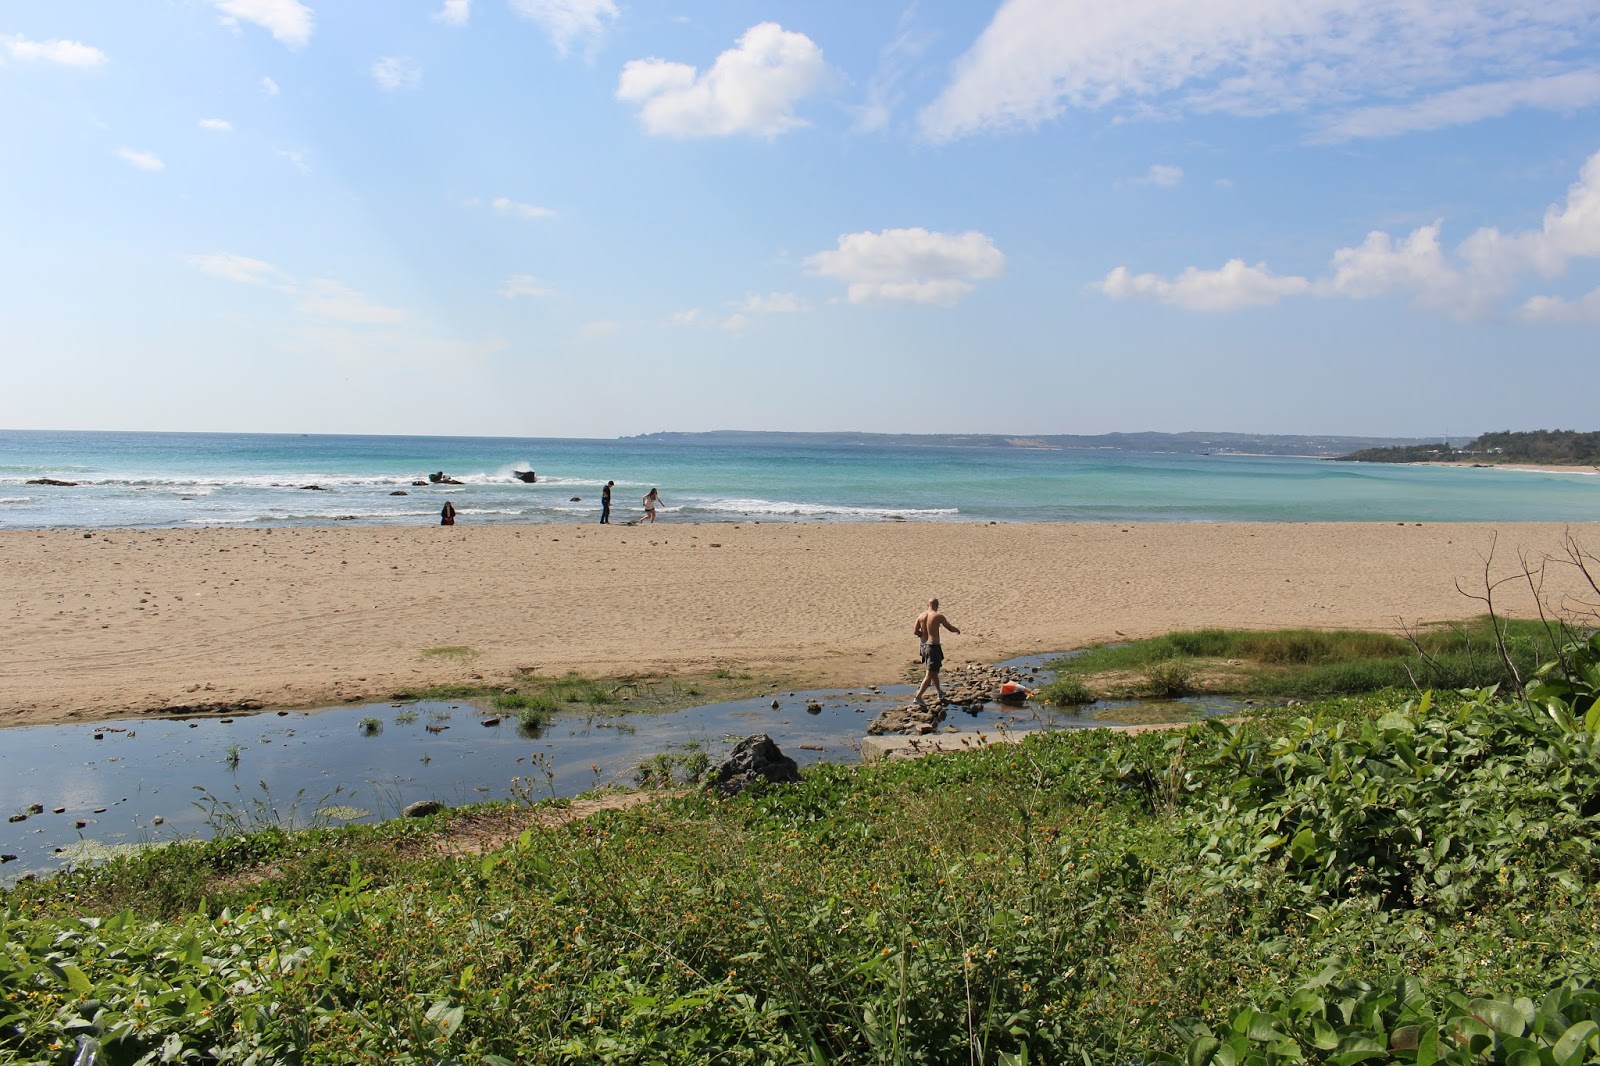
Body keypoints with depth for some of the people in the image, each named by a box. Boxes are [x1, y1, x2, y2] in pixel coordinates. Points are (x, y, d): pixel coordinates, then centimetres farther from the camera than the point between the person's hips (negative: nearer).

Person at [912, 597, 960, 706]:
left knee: (934, 670, 25)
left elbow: (915, 631, 2)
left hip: (924, 645, 7)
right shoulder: (938, 616, -10)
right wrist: (957, 630, 20)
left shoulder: (921, 616, 4)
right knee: (930, 674, -6)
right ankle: (918, 696, -15)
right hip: (933, 646, -7)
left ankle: (939, 692, 39)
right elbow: (950, 628, -2)